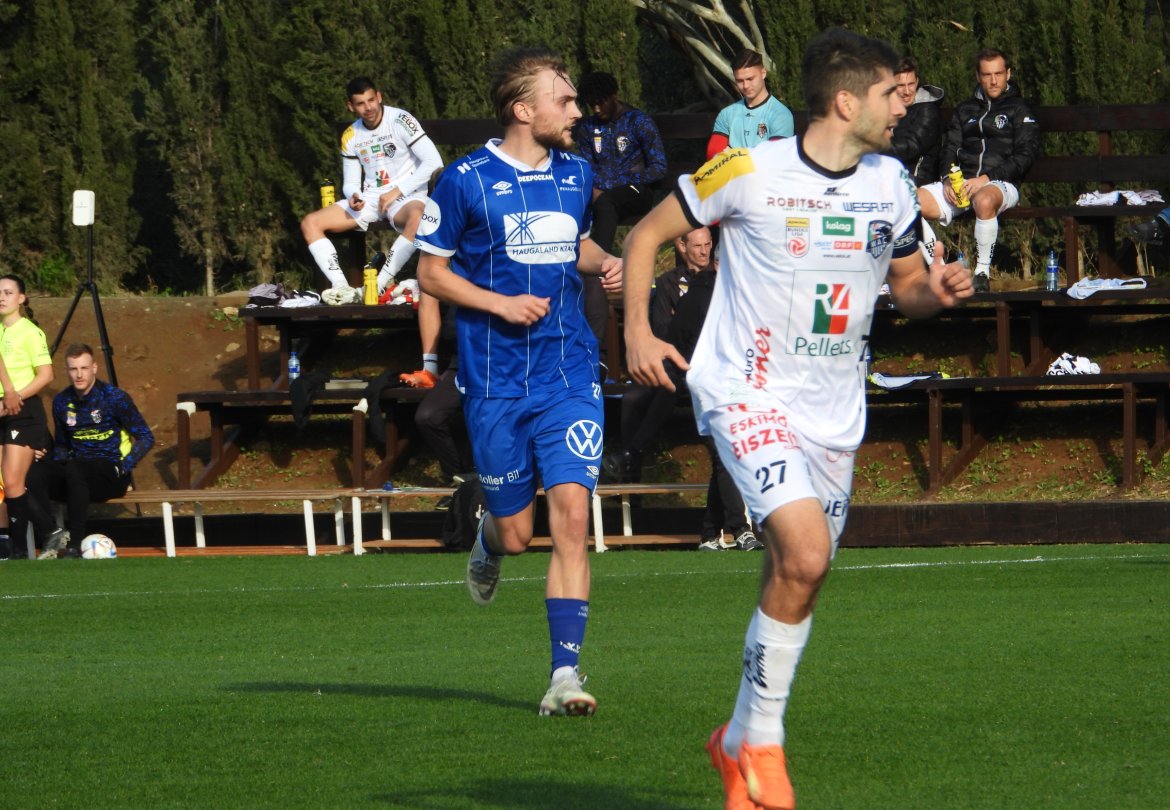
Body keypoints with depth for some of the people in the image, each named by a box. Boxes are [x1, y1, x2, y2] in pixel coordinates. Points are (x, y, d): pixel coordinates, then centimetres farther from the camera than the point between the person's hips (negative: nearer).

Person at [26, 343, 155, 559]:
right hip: (77, 474, 5)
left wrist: (123, 467, -15)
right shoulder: (62, 402, 9)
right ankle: (52, 534, -29)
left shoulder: (114, 398, -5)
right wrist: (56, 462, 1)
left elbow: (146, 437, -3)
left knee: (74, 469, -38)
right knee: (31, 474, -23)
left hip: (111, 476, -5)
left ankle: (75, 545, -33)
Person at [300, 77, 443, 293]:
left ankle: (379, 285, -39)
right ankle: (341, 288, -26)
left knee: (418, 217, -43)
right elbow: (350, 182, 14)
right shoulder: (350, 137, 8)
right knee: (310, 223, -11)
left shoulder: (400, 121, -9)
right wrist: (353, 197, -11)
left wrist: (397, 191, -15)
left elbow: (434, 162, -15)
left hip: (405, 197, -6)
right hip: (369, 200, 6)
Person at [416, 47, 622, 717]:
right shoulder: (466, 182, -5)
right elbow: (431, 271, 0)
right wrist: (501, 303, -13)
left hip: (571, 373, 2)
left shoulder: (576, 174, 9)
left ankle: (566, 673, -14)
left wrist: (605, 262, 5)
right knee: (516, 530, 4)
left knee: (572, 511, -13)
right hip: (497, 379, -2)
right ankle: (489, 546, 45)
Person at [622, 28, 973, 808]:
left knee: (796, 581, 9)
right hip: (748, 394, -6)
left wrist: (939, 289, -7)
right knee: (805, 554, -23)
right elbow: (646, 235, 0)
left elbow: (908, 287, 17)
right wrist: (637, 331, -12)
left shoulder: (890, 184, 4)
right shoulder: (749, 172, -12)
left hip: (835, 413, 6)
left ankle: (739, 742, 29)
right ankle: (762, 741, -8)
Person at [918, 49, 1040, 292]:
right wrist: (948, 179, -5)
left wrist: (986, 178, -14)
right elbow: (950, 148, 18)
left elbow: (1025, 154, -2)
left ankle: (983, 272, -29)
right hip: (961, 182, 5)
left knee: (985, 201, -42)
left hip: (1001, 183, -5)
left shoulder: (1020, 110, 9)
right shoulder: (965, 110, 25)